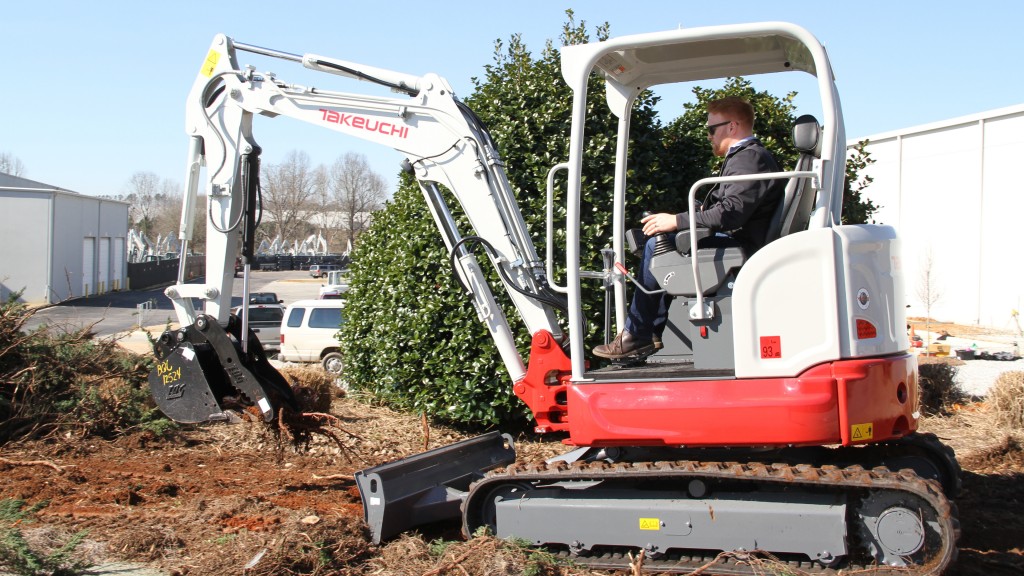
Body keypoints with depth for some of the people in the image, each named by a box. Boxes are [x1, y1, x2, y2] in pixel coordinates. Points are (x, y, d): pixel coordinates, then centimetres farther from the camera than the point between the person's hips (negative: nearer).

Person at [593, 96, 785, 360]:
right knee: (659, 245, 20)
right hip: (734, 240, 12)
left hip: (739, 247, -12)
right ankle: (659, 331, 13)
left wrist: (677, 221, -21)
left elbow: (730, 213, -27)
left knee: (657, 245, -18)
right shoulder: (749, 157, 21)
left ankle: (636, 336, -12)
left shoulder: (750, 158, -15)